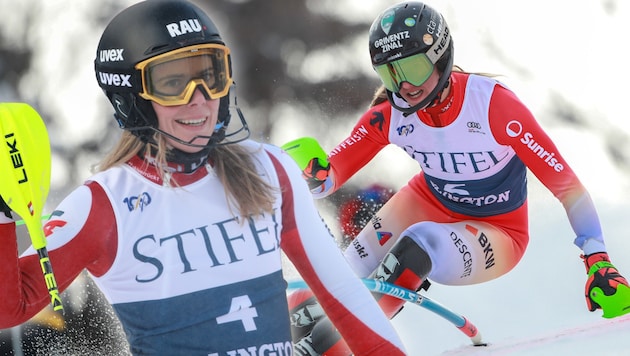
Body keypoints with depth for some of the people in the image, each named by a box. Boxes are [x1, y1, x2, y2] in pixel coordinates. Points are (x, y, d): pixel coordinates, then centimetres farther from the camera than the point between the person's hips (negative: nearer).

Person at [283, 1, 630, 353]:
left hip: (498, 235, -4)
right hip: (428, 205, 5)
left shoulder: (494, 104, -30)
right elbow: (328, 178, -12)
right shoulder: (389, 115, -18)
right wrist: (312, 172, -37)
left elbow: (565, 182, -25)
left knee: (420, 246, -35)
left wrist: (599, 260, -30)